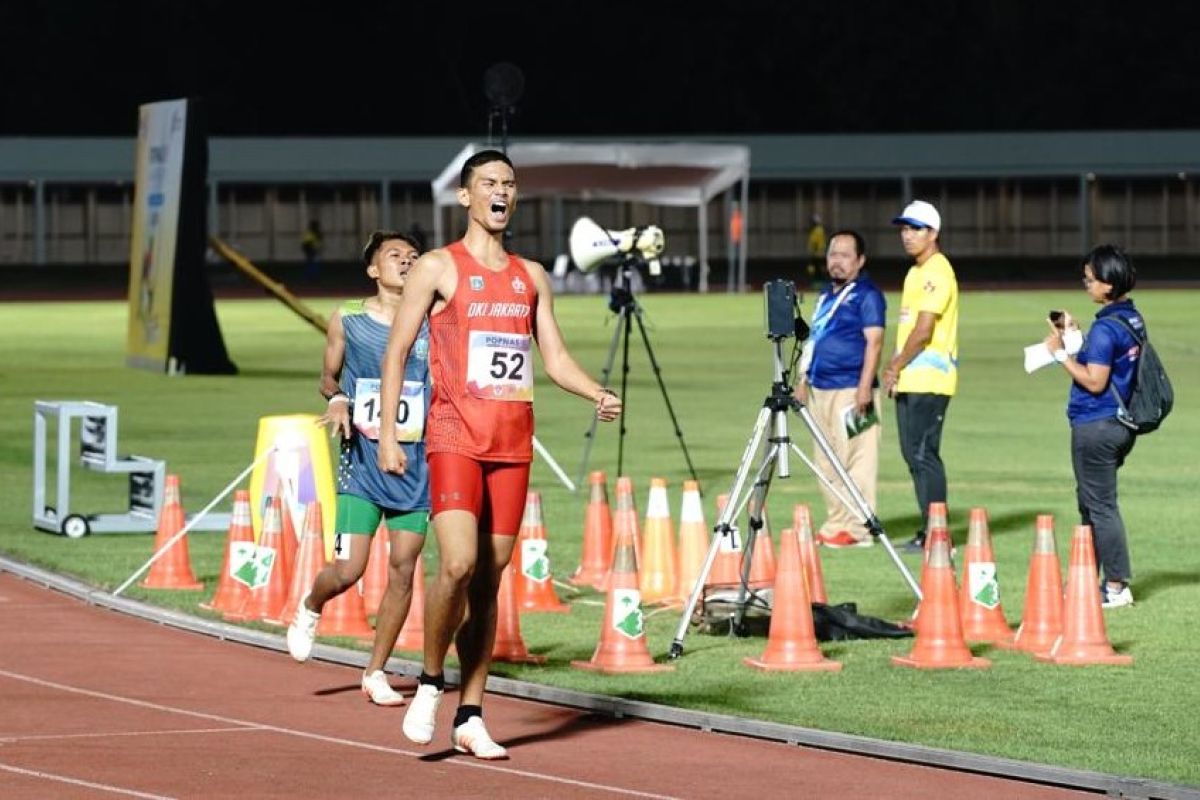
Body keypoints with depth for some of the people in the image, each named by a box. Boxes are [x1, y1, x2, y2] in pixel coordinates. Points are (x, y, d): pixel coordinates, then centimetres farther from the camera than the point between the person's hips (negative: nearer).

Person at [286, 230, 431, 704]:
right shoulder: (347, 321, 0)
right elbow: (328, 378, 12)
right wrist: (337, 400, -9)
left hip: (415, 464, 2)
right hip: (362, 461, -1)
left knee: (403, 569, 0)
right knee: (348, 570, -8)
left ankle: (375, 673, 12)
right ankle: (310, 609, 27)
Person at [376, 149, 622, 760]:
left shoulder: (531, 276, 16)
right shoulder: (439, 268, 2)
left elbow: (554, 356, 16)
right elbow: (397, 350, 2)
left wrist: (599, 395, -4)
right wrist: (387, 432, -7)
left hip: (513, 440, 5)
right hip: (455, 435, -5)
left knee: (491, 578, 4)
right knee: (458, 564, -20)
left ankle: (470, 718, 8)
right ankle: (430, 685, 1)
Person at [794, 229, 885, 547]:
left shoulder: (867, 295, -6)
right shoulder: (826, 296, 20)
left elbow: (874, 342, -13)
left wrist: (865, 387, -21)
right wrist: (803, 380, 21)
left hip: (850, 390, -9)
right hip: (820, 389, 9)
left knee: (855, 461, -9)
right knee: (826, 464, 9)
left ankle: (856, 529, -8)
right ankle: (834, 526, 14)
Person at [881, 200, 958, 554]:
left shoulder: (937, 272, -12)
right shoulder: (916, 272, 19)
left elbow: (923, 331, -17)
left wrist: (897, 367, -11)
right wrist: (896, 366, 11)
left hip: (928, 381, -10)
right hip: (910, 380, 10)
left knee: (923, 455, -10)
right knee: (914, 454, 11)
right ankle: (928, 531, 15)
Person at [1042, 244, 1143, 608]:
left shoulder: (1105, 328, -20)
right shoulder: (1132, 320, 8)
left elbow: (1094, 381, -22)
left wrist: (1062, 353, -14)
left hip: (1095, 427, -10)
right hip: (1120, 424, 10)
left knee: (1100, 504, -2)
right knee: (1091, 499, 20)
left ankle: (1116, 587, 1)